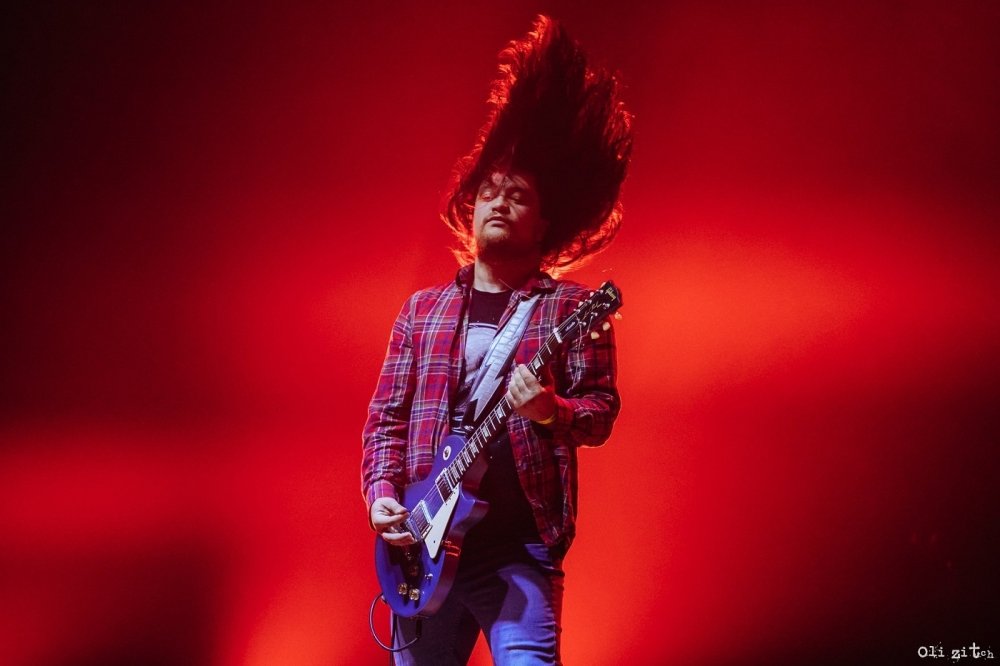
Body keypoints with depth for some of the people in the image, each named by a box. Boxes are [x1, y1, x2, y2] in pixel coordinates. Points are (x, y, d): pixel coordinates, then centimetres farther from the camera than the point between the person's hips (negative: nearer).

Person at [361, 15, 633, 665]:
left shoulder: (569, 307, 4)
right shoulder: (421, 308, 14)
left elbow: (603, 411, -2)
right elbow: (387, 416, 14)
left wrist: (551, 410, -23)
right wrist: (382, 495, -2)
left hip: (520, 546, -4)